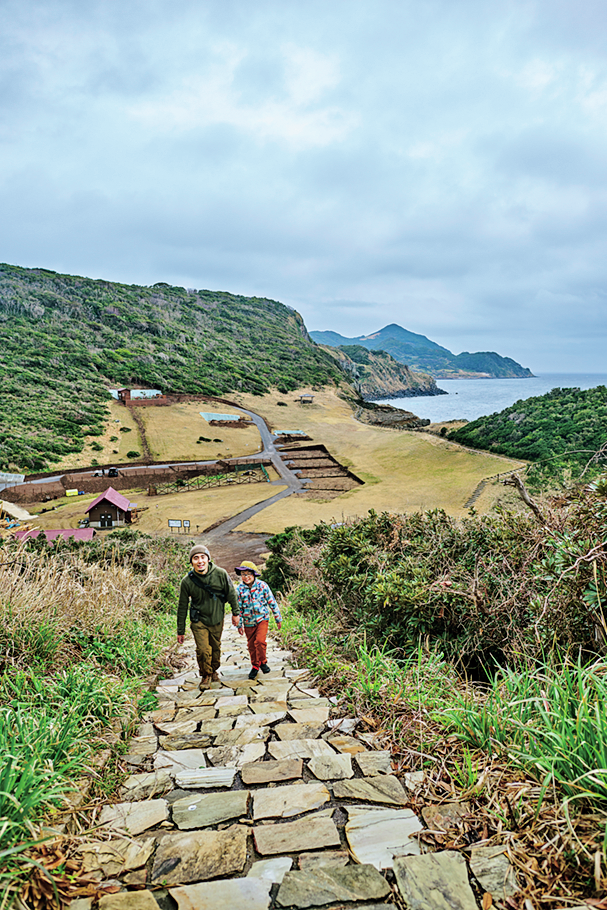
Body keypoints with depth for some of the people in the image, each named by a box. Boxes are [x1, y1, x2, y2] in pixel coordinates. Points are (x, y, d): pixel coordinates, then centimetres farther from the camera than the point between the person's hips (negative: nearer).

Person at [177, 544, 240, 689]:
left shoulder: (221, 574, -16)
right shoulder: (187, 581, -16)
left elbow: (231, 593, 1)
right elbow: (182, 607, -6)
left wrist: (235, 612, 6)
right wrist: (180, 631, -2)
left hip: (217, 619, 2)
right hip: (198, 621, -2)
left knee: (216, 647, 16)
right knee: (203, 650, -9)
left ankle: (214, 670, 42)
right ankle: (206, 675, 17)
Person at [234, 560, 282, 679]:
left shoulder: (262, 586, -10)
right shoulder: (240, 589, -7)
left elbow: (272, 602, -2)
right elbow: (238, 608, 2)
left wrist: (278, 619, 3)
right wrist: (239, 624, 4)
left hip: (262, 618, -2)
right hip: (248, 622, 2)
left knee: (260, 641, -16)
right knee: (251, 645, 9)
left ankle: (262, 662, 9)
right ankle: (255, 666, 29)